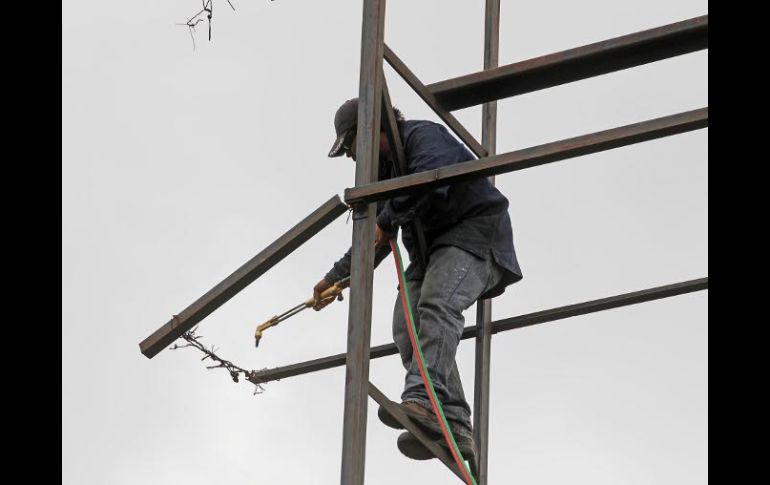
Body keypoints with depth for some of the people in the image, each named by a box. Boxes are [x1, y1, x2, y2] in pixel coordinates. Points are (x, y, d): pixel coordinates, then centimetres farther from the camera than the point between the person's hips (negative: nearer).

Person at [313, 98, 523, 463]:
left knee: (436, 306, -33)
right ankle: (453, 427, -27)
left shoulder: (423, 136, -6)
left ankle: (424, 399, -53)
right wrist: (336, 278, 32)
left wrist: (385, 222, -17)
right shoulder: (383, 170, 24)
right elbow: (375, 241, 34)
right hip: (431, 249, 9)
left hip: (473, 232, -9)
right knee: (407, 324, -14)